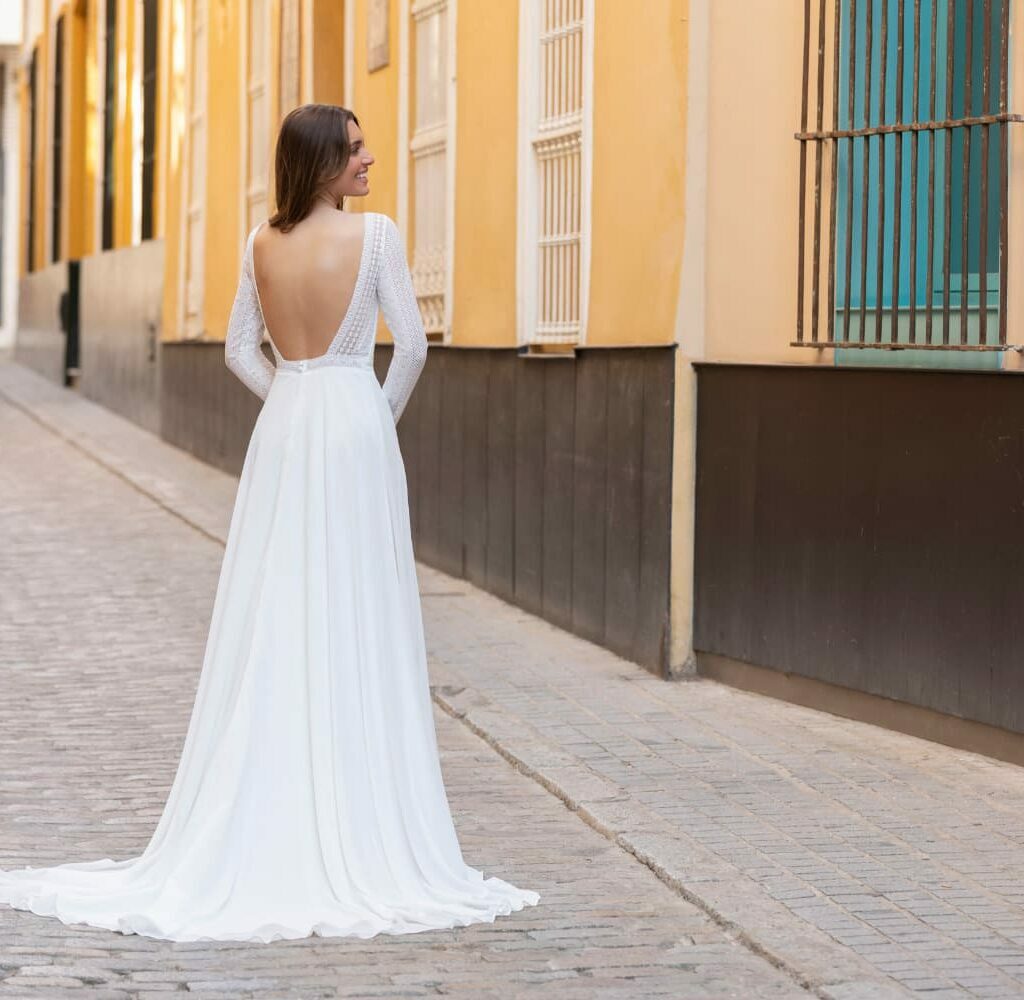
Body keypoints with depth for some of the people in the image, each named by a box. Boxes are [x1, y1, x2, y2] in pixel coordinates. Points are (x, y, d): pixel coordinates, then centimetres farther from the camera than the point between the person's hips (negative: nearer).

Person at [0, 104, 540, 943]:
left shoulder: (264, 242, 6)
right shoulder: (374, 233, -8)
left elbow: (241, 350, 11)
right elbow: (411, 345, -8)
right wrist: (384, 415, 7)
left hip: (282, 433, 5)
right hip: (355, 433, -4)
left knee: (272, 628, 7)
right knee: (353, 628, -1)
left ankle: (265, 827, 10)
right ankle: (356, 832, 3)